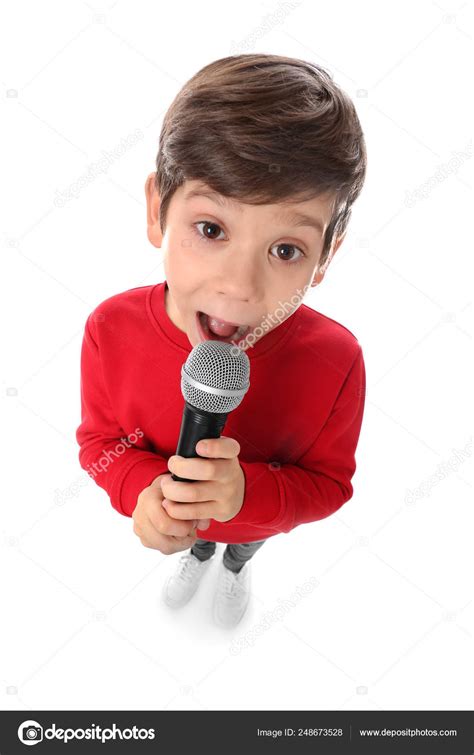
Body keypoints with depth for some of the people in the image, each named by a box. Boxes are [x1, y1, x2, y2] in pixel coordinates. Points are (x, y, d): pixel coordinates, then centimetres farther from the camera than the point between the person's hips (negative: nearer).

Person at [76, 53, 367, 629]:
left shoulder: (334, 361, -39)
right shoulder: (112, 329, -36)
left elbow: (329, 484, -22)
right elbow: (99, 438, -16)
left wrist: (247, 493, -42)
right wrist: (141, 488, -38)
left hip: (261, 517, 0)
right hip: (165, 517, 1)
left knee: (242, 547, 37)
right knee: (193, 538, 38)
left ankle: (235, 567, 76)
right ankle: (196, 557, 77)